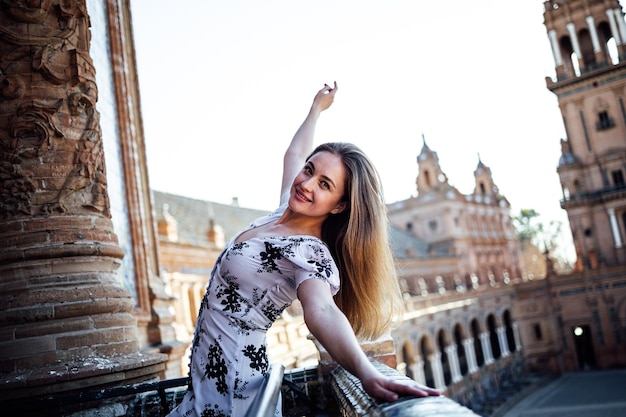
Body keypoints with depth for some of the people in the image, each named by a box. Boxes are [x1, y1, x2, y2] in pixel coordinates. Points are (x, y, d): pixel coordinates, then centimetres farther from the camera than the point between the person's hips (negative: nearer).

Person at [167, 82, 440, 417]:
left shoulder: (310, 253, -22)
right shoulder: (287, 212, 1)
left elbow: (322, 312, -41)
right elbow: (293, 155, 19)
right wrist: (317, 107, 29)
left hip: (230, 383, -8)